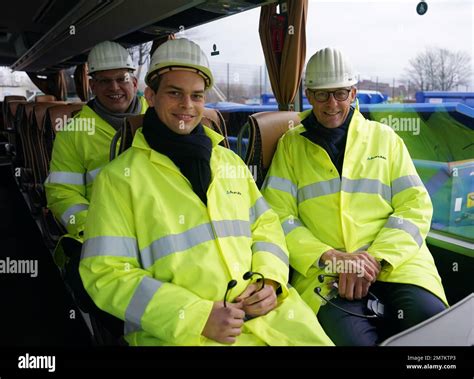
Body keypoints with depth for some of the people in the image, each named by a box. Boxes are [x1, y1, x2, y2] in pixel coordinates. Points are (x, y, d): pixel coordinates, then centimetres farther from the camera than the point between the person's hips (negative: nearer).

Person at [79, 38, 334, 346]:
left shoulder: (231, 161, 15)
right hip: (177, 331, -4)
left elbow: (266, 225, 17)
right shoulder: (119, 177, -1)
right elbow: (107, 275, -6)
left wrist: (269, 280, -3)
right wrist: (197, 316, -14)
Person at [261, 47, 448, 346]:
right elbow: (278, 215, 1)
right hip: (324, 271, -1)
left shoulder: (384, 138, 14)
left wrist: (376, 258, -10)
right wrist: (330, 257, -13)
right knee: (351, 335, -29)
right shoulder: (290, 144, 11)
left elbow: (416, 206, 7)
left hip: (395, 262, 2)